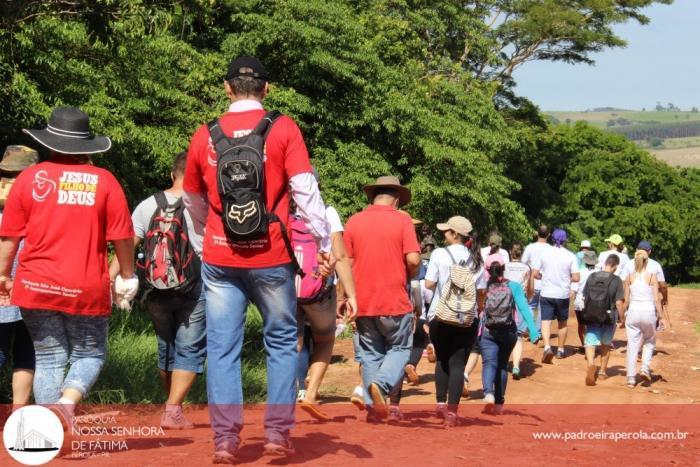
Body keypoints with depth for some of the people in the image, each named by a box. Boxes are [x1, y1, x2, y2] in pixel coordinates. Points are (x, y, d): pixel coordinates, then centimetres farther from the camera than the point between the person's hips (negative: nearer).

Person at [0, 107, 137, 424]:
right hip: (87, 289, -1)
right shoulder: (104, 181, -2)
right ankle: (68, 400, -16)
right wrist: (127, 275, 14)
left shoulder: (31, 177, 1)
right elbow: (122, 236, 0)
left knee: (49, 358, 11)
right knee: (89, 354, 12)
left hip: (36, 287, 1)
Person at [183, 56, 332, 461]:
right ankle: (278, 432, 10)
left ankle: (225, 438, 3)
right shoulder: (283, 129, -2)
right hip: (270, 257, -1)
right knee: (282, 341, 12)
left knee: (222, 347, 6)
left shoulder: (206, 136, 6)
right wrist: (326, 243, -5)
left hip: (220, 258, 2)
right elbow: (305, 189, -8)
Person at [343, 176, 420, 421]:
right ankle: (381, 383, -13)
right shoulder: (402, 220, -5)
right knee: (399, 348, 12)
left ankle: (373, 406, 11)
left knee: (370, 354, 14)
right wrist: (407, 277, 8)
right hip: (395, 301, -3)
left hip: (363, 302, 3)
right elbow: (413, 260, -13)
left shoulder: (354, 221, 3)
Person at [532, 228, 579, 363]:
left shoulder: (544, 253, -2)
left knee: (546, 321, -3)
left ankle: (547, 347, -24)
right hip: (563, 294, 0)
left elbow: (535, 274, -1)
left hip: (547, 293, 0)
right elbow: (576, 278, -9)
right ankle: (560, 350, 25)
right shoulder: (570, 256, -6)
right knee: (562, 323, 17)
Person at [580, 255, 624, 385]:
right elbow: (619, 302, -13)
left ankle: (591, 364, -30)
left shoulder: (591, 277, 0)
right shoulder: (616, 280, -9)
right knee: (605, 344, 19)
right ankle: (602, 371, 28)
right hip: (609, 316, -1)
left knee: (590, 343, -2)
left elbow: (584, 297, 6)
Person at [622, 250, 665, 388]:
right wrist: (660, 316, 1)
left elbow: (626, 300, 4)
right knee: (649, 341, 21)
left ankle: (631, 378, 4)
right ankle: (645, 368, 2)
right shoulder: (652, 277, -3)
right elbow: (656, 299, -6)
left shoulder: (630, 278, 2)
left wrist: (623, 318, 14)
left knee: (632, 345, 6)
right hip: (649, 312, -1)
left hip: (633, 312, 1)